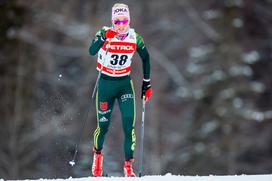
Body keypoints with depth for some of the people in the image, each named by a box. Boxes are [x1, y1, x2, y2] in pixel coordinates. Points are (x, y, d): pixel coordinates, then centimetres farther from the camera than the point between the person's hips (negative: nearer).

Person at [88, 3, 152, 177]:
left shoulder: (135, 38, -6)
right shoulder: (105, 34, -13)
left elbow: (146, 58, 9)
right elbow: (92, 51, -30)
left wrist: (147, 84, 9)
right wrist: (104, 38, -46)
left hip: (125, 84, 1)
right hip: (106, 83, -1)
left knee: (129, 123, -13)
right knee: (103, 125, 5)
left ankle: (128, 165, -8)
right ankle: (97, 154, 36)